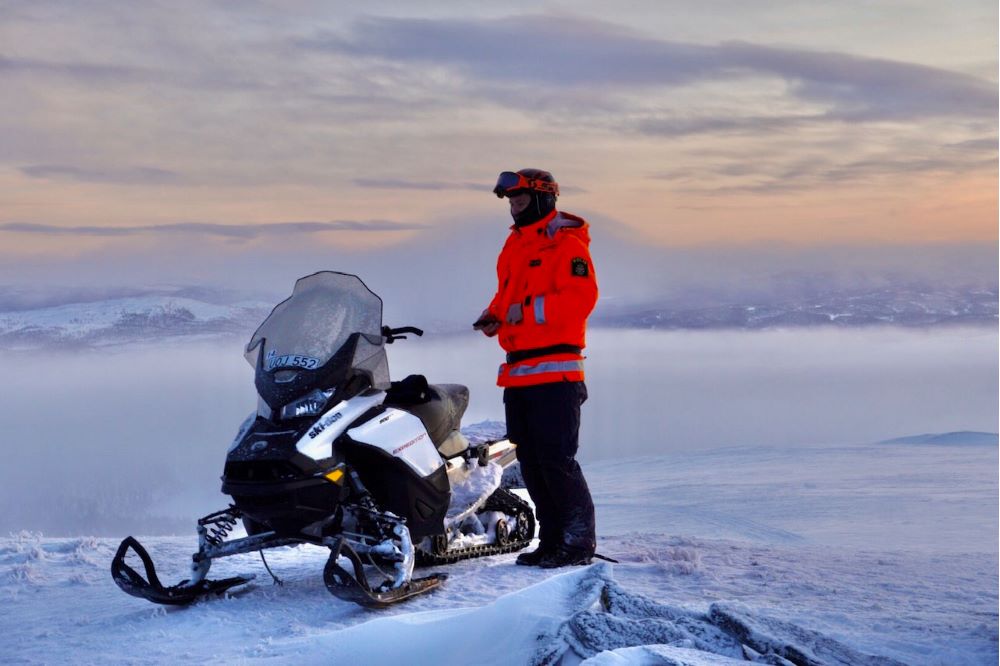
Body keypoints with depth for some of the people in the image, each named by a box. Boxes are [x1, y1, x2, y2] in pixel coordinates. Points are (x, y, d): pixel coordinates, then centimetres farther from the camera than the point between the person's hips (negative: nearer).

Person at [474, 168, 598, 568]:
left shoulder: (566, 246, -8)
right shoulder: (514, 246, 19)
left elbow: (580, 298, -19)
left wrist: (529, 309, -23)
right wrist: (494, 316, 7)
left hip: (555, 372, -9)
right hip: (518, 372, 9)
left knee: (557, 459, -10)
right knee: (530, 461, 11)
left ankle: (579, 541, -3)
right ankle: (552, 539, 18)